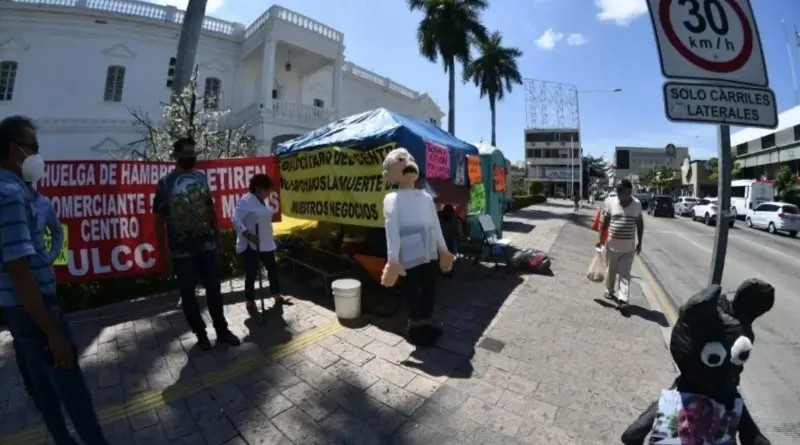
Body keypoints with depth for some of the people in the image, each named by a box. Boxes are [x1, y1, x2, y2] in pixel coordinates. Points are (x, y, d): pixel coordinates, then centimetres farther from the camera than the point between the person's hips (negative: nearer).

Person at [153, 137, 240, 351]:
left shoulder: (202, 177, 6)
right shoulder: (165, 183, -5)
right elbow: (159, 219, -3)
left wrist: (218, 236, 11)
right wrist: (163, 250, -5)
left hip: (208, 245, 3)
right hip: (181, 251, -3)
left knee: (214, 289, 10)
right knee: (188, 293, 8)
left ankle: (222, 330, 24)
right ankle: (201, 334, 26)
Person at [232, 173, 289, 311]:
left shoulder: (261, 201, 12)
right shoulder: (246, 201, -15)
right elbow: (236, 220, -22)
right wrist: (248, 234, -32)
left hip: (266, 244, 9)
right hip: (250, 246, -9)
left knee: (273, 268, 14)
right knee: (252, 273, 2)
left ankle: (277, 296, 27)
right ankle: (250, 302, 18)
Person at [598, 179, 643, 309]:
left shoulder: (637, 204, 0)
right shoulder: (611, 202, -5)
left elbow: (640, 224, 8)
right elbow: (605, 221, 2)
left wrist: (639, 242, 7)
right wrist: (600, 238, 2)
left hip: (629, 247, 0)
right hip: (612, 244, 0)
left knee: (625, 273, 0)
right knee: (611, 270, 15)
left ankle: (623, 298, 1)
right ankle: (609, 291, 33)